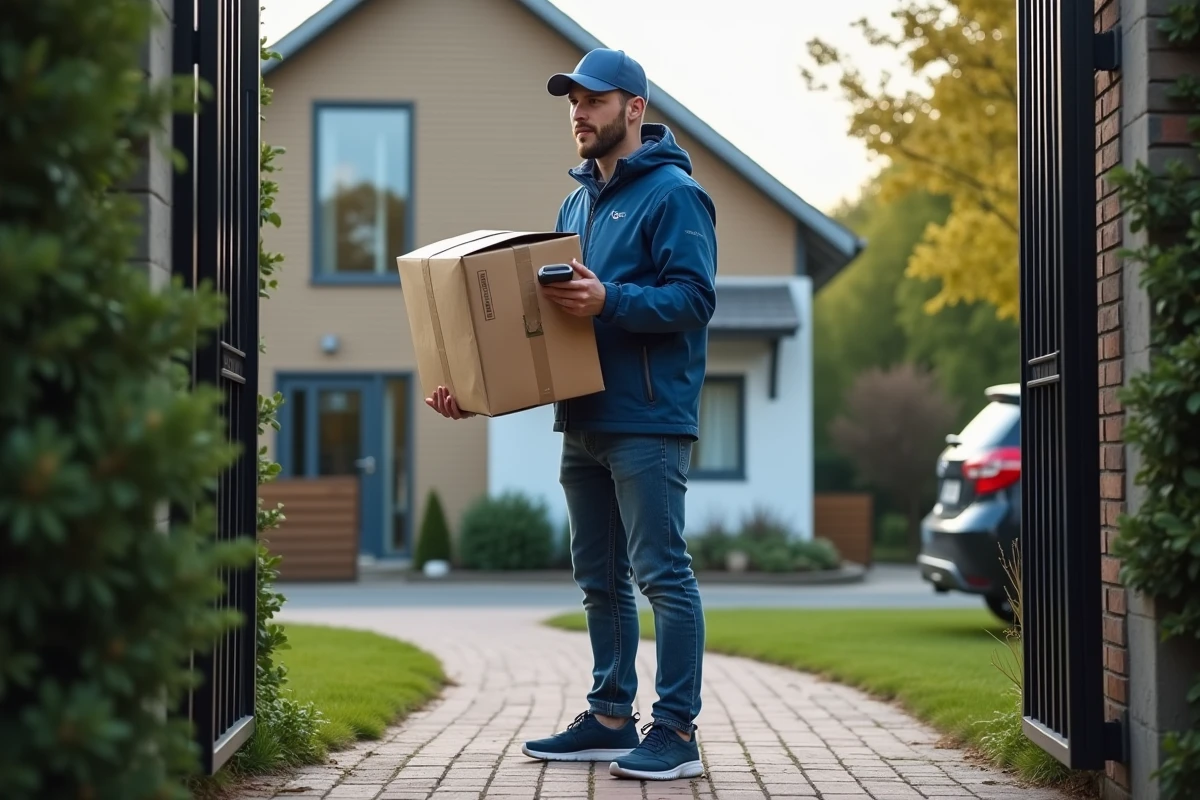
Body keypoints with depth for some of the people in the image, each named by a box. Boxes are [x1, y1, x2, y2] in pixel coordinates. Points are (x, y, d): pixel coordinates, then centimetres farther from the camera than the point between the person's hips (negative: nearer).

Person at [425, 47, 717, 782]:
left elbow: (693, 298, -17)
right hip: (585, 420, 9)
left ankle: (678, 731, -2)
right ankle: (611, 718, 23)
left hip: (649, 422, -9)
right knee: (600, 579, 14)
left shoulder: (674, 194, -8)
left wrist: (609, 300, -29)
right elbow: (550, 303, 20)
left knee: (662, 574, -7)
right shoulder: (579, 202, 19)